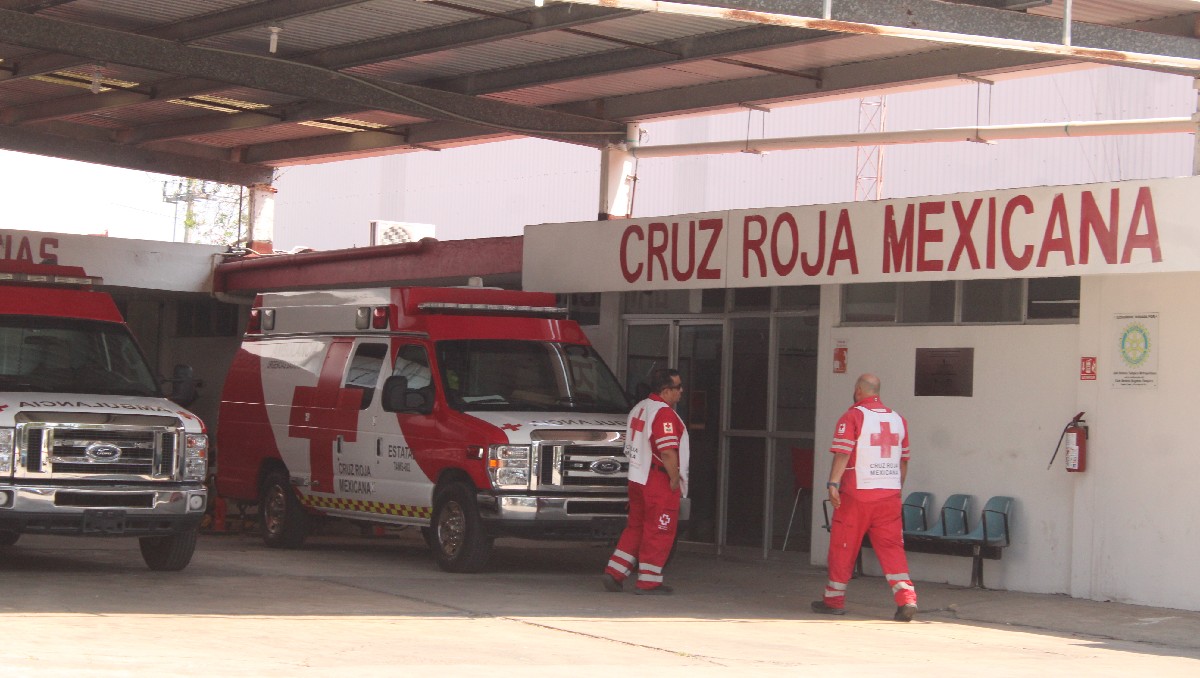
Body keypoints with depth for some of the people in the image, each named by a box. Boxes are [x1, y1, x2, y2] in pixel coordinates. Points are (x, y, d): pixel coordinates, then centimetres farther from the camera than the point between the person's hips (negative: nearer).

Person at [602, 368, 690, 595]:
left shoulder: (639, 409, 14)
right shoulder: (664, 413, -17)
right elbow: (667, 452, -25)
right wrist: (674, 479, -15)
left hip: (637, 479, 9)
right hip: (659, 483, -9)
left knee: (635, 527, 17)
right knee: (659, 532, 0)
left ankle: (614, 572, 14)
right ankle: (648, 582, 3)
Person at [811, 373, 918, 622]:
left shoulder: (853, 417, -6)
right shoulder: (898, 419, 12)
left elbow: (842, 453, -15)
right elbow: (903, 460, 17)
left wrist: (833, 483, -17)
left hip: (857, 493, -4)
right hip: (889, 495, 4)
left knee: (843, 547, 7)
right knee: (892, 547, 3)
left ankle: (834, 600, 16)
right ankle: (907, 599, -12)